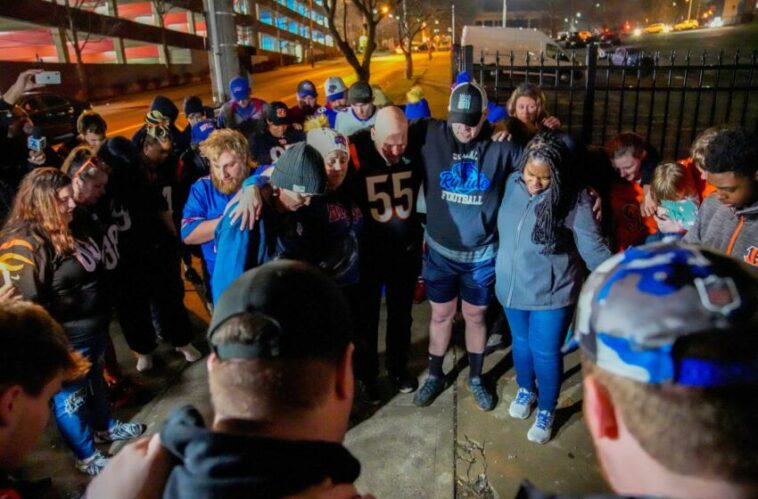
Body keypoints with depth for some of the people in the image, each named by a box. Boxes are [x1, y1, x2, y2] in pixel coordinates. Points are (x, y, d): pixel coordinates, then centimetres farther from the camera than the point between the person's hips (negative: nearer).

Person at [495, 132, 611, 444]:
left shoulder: (574, 200, -20)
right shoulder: (513, 184, -9)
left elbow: (593, 248, -17)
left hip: (551, 293, -4)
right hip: (512, 287, 4)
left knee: (545, 352, 9)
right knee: (521, 342, 24)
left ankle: (546, 411, 35)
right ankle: (526, 390, 51)